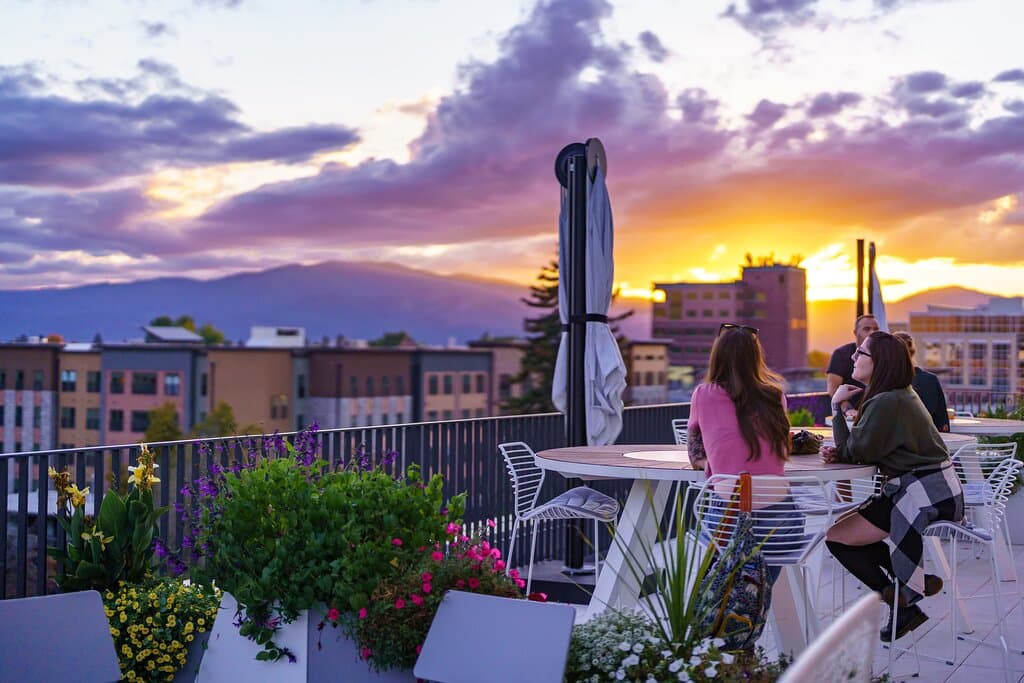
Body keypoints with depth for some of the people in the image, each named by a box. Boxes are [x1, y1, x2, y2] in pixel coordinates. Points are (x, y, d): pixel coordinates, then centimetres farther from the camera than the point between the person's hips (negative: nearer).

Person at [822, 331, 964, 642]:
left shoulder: (888, 402, -21)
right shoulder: (900, 395, 12)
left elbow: (855, 451, -16)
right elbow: (869, 450, 12)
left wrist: (837, 406, -8)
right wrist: (838, 453, -7)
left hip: (924, 493, -10)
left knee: (837, 536, -7)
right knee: (845, 527, 16)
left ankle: (904, 599, 6)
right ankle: (912, 583, 14)